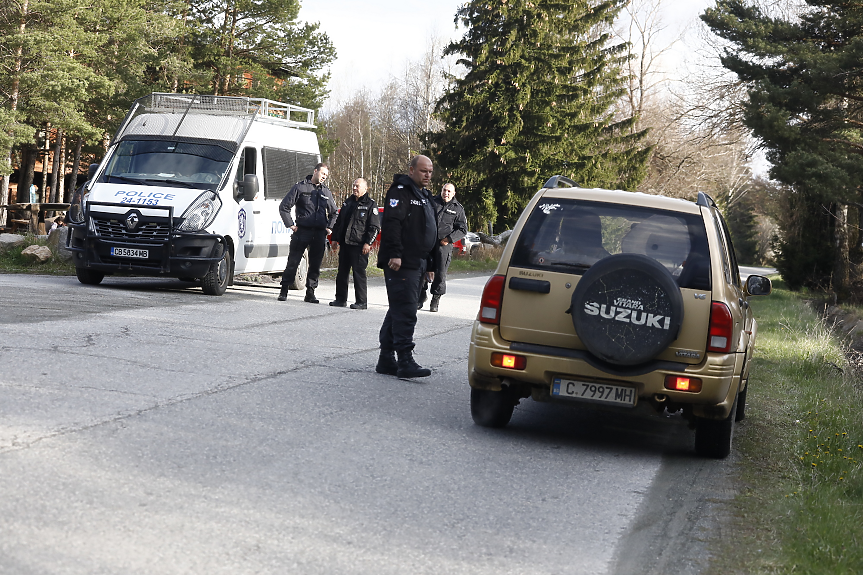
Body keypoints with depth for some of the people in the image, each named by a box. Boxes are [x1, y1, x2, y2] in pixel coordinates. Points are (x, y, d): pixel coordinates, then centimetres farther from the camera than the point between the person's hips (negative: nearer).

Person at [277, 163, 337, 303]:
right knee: (293, 262, -2)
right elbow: (284, 207, -1)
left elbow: (333, 213, 27)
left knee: (315, 265, 5)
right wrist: (291, 225, -4)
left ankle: (310, 293, 12)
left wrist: (329, 227, 13)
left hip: (320, 234, 4)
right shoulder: (300, 187, 1)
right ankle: (284, 290, 7)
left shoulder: (326, 192, 16)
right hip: (302, 232, -4)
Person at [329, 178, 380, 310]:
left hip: (359, 246, -7)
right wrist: (334, 238, 17)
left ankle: (361, 301, -1)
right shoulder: (348, 202, 17)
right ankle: (340, 299, 19)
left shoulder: (370, 205, -3)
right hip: (344, 244, 7)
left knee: (359, 273, -6)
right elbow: (338, 222, 23)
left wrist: (368, 243, -13)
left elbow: (375, 227, -7)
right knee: (342, 273, 11)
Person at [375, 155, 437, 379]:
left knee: (398, 311, 11)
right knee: (405, 312, -13)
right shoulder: (400, 192, -7)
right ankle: (405, 361, -15)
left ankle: (386, 360, 15)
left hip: (416, 265, 10)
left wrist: (428, 264, 27)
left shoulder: (424, 197, 24)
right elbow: (391, 223, -19)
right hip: (401, 264, -10)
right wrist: (395, 254, -26)